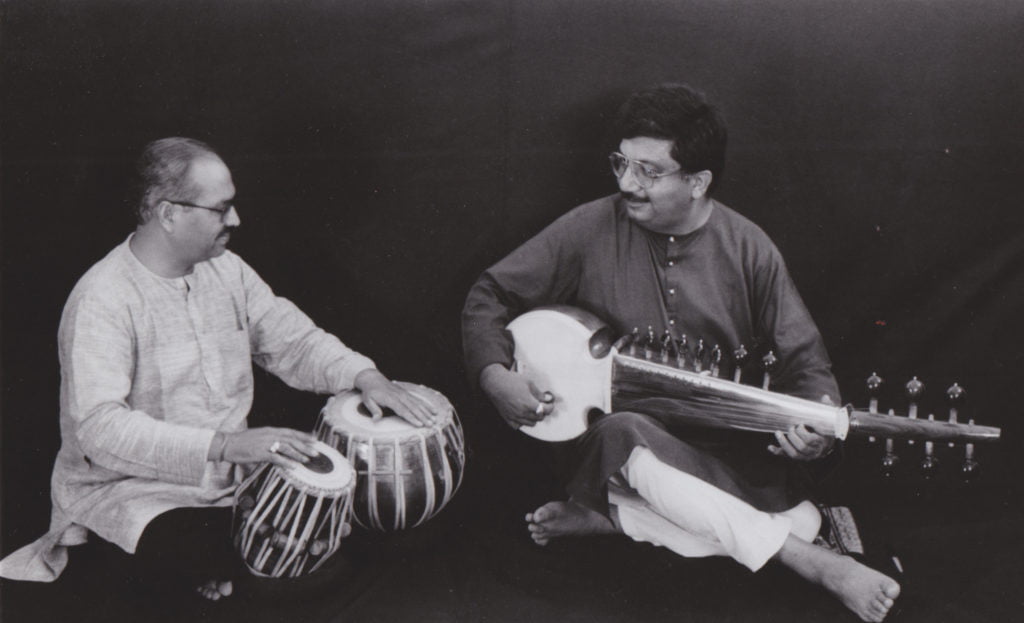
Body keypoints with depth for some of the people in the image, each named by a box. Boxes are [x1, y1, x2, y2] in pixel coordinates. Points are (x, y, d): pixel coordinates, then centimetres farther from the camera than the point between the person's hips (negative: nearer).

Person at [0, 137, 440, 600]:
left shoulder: (226, 269, 3)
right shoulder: (102, 300, -21)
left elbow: (292, 341, 9)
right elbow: (100, 428, -30)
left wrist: (363, 375, -11)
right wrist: (225, 445, -38)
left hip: (231, 474, 7)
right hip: (128, 488, -6)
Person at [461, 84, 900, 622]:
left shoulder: (747, 248, -2)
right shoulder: (591, 230, -5)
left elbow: (804, 361, 3)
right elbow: (490, 295, 2)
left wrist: (817, 424, -19)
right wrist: (495, 376, -16)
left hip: (727, 449, 1)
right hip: (617, 444, -1)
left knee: (799, 520, -25)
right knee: (624, 434, -38)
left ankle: (607, 513, -13)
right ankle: (819, 566, -30)